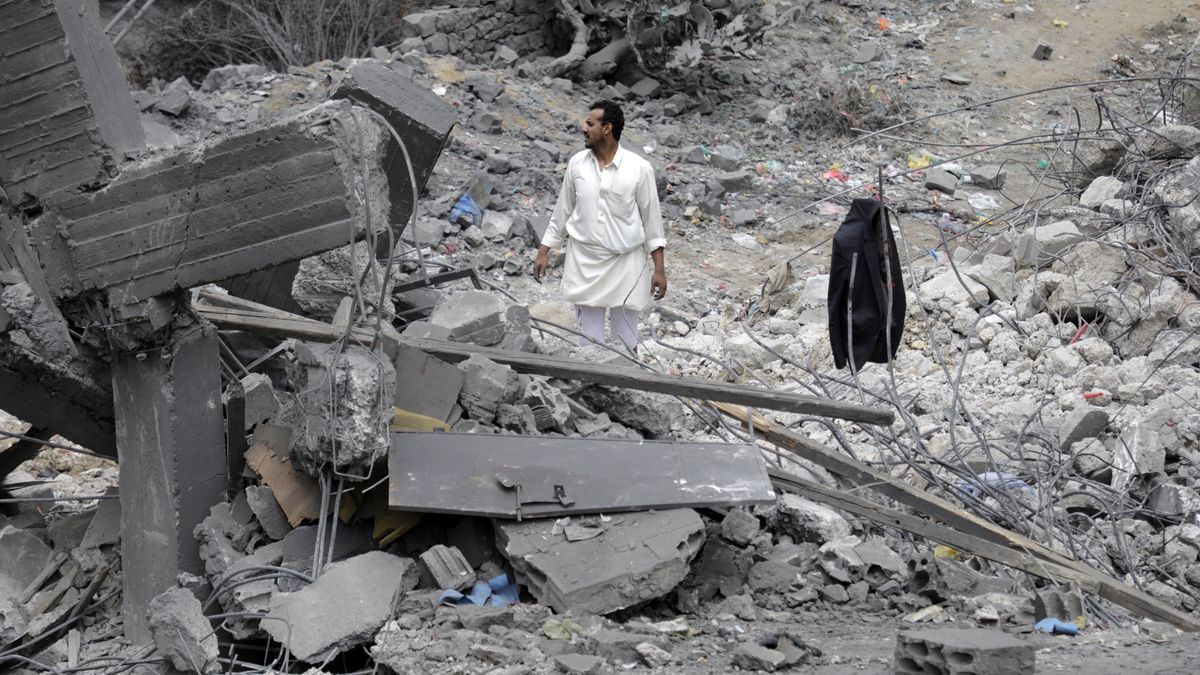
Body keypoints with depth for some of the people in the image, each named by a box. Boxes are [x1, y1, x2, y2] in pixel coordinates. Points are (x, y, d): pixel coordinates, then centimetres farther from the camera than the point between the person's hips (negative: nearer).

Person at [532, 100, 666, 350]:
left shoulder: (639, 168, -10)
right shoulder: (577, 163, -1)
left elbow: (651, 218, -4)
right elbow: (562, 211, 9)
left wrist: (659, 269, -5)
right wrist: (543, 253, 9)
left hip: (625, 264, -2)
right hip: (584, 263, 2)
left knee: (626, 340, 7)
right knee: (589, 340, 9)